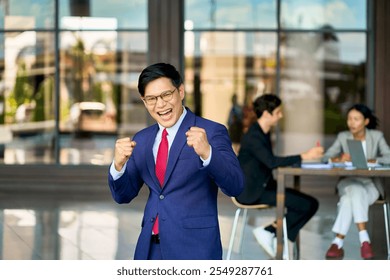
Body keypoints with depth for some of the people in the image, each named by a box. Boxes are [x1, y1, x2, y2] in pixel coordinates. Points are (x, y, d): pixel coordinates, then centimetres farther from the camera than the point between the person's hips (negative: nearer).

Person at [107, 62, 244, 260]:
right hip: (150, 249, 5)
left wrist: (206, 152, -35)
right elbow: (123, 195, 10)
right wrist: (118, 165, -10)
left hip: (193, 249, -5)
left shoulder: (211, 132, -8)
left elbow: (235, 186, -18)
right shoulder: (141, 139, 10)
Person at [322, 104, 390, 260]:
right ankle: (364, 239, -39)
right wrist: (339, 159, -26)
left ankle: (338, 242, -34)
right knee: (355, 191, -37)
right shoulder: (343, 137, 5)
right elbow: (326, 157, -3)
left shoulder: (377, 136, 1)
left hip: (370, 185, -1)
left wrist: (370, 161, -29)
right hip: (348, 183, 1)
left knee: (349, 199, -36)